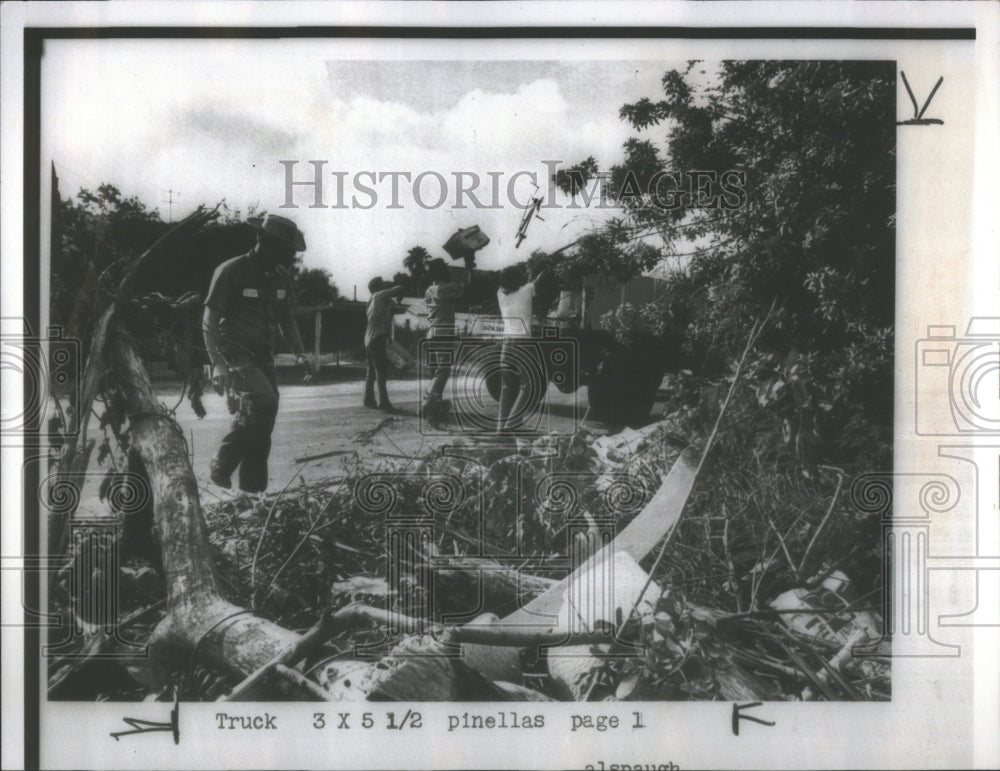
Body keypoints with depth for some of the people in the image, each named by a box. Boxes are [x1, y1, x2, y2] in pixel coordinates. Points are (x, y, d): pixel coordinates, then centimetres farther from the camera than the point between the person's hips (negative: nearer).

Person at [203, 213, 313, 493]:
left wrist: (300, 354, 7)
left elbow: (286, 319, 21)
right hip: (234, 354, -7)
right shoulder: (231, 272, -12)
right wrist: (218, 364, -23)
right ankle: (222, 467, -14)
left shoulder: (280, 277, 8)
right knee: (263, 400, -28)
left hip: (263, 356, 7)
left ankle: (253, 491, 12)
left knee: (262, 426, 4)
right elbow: (209, 322, -13)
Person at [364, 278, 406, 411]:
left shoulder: (372, 301, 18)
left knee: (371, 370, 14)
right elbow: (400, 289, -12)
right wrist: (398, 296, 9)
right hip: (377, 338, -10)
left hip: (369, 339, 10)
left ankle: (369, 399, 18)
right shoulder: (380, 296, -8)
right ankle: (383, 401, -14)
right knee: (381, 370, -11)